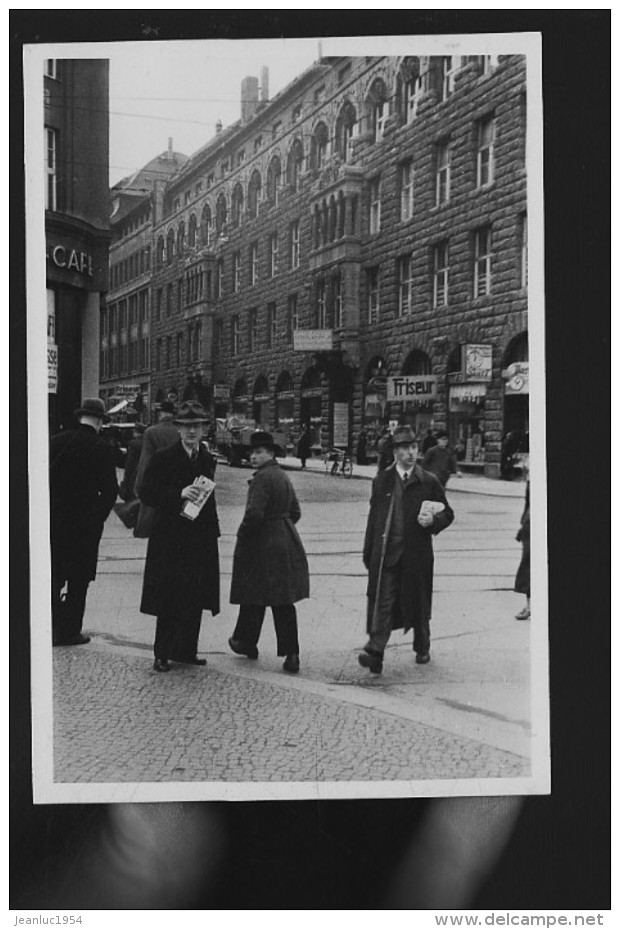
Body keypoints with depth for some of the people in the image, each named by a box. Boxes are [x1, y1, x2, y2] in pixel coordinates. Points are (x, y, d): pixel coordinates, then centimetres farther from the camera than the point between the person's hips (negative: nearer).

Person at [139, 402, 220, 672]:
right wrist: (179, 494, -24)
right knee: (169, 600, -1)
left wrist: (212, 528, 12)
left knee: (195, 599, 10)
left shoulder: (207, 459, 11)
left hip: (201, 538, 6)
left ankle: (185, 651, 22)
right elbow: (146, 493, -12)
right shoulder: (163, 458, -7)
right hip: (170, 540, -6)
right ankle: (162, 654, 11)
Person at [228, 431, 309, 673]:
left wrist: (242, 535, -9)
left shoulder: (262, 478, -15)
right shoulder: (283, 477, 13)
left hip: (262, 545, -8)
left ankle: (246, 642, 25)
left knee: (253, 598, 9)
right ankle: (291, 655, 3)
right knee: (283, 602, 7)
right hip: (286, 543, 8)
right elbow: (295, 512, 19)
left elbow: (254, 514, -23)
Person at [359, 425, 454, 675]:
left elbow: (447, 513, 10)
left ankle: (422, 648, 33)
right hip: (386, 551, 0)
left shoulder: (429, 482, 2)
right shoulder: (381, 481, 6)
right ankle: (375, 652, -12)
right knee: (382, 602, -9)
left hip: (417, 553, 0)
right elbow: (373, 518, 9)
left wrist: (433, 520, -13)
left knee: (419, 603, 12)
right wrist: (369, 554, 8)